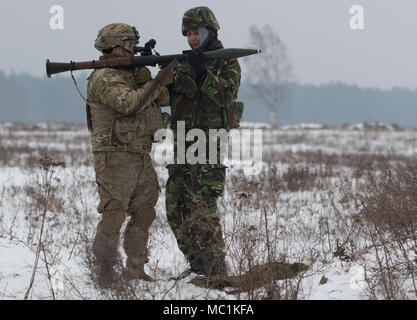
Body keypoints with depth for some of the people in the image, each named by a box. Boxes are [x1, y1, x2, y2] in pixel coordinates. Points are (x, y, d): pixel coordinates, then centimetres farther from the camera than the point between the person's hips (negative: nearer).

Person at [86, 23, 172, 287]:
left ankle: (135, 271, 17)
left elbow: (164, 99, 13)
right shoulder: (104, 78, -11)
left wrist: (148, 81, -6)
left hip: (140, 157, 9)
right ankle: (105, 275, -7)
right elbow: (129, 103, -26)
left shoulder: (132, 75, 17)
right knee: (113, 216, -11)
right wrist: (158, 83, -18)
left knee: (144, 213, 10)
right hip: (115, 157, -9)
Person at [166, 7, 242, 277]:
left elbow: (226, 96, -16)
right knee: (176, 207, 6)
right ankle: (198, 265, 15)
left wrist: (203, 72, -23)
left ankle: (216, 271, -12)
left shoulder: (227, 63, -1)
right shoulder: (185, 64, 18)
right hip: (182, 145, 8)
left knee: (203, 207, -15)